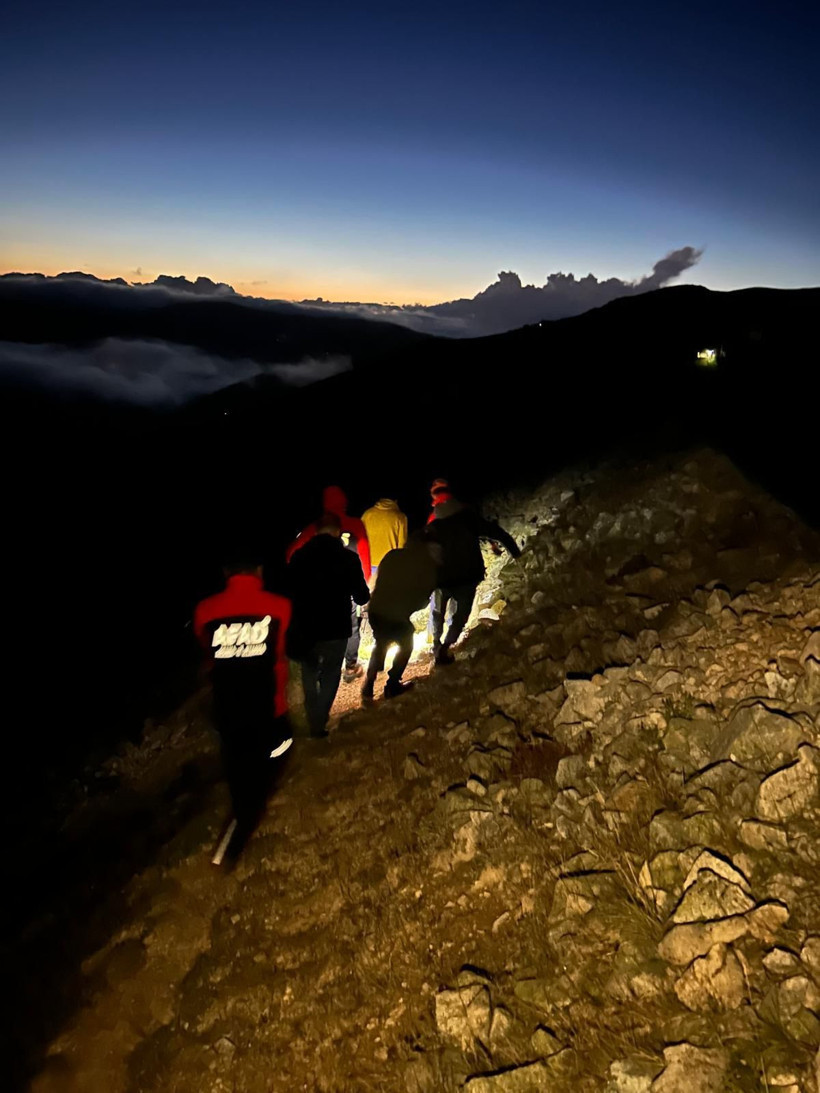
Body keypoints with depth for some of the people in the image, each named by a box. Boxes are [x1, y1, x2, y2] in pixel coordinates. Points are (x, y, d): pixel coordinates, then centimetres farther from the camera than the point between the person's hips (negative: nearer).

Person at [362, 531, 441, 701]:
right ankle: (392, 686, 30)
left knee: (381, 644, 29)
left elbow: (379, 580, 13)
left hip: (375, 610, 4)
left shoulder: (392, 555, 6)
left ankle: (368, 687, 28)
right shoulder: (430, 566, -1)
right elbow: (424, 595, 6)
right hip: (397, 616, -4)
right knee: (406, 645, 25)